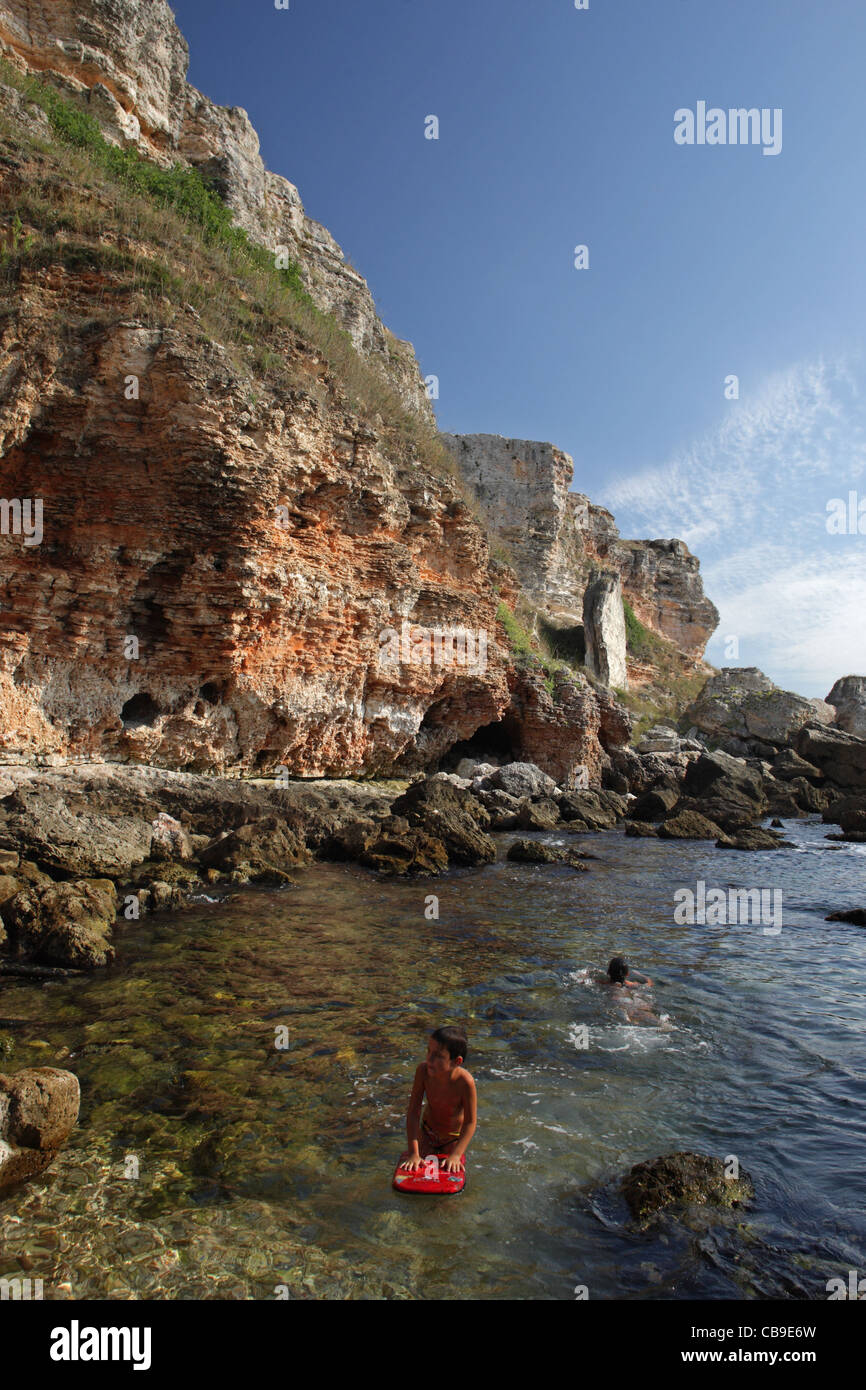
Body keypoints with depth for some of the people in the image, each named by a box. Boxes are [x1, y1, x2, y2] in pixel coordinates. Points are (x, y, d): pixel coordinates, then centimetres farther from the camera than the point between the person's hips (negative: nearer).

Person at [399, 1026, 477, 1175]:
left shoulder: (465, 1082, -36)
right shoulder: (423, 1071, -29)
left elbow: (470, 1123, -25)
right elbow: (413, 1112, -23)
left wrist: (455, 1155, -31)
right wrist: (413, 1153, -26)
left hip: (453, 1138, -2)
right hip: (426, 1132, 2)